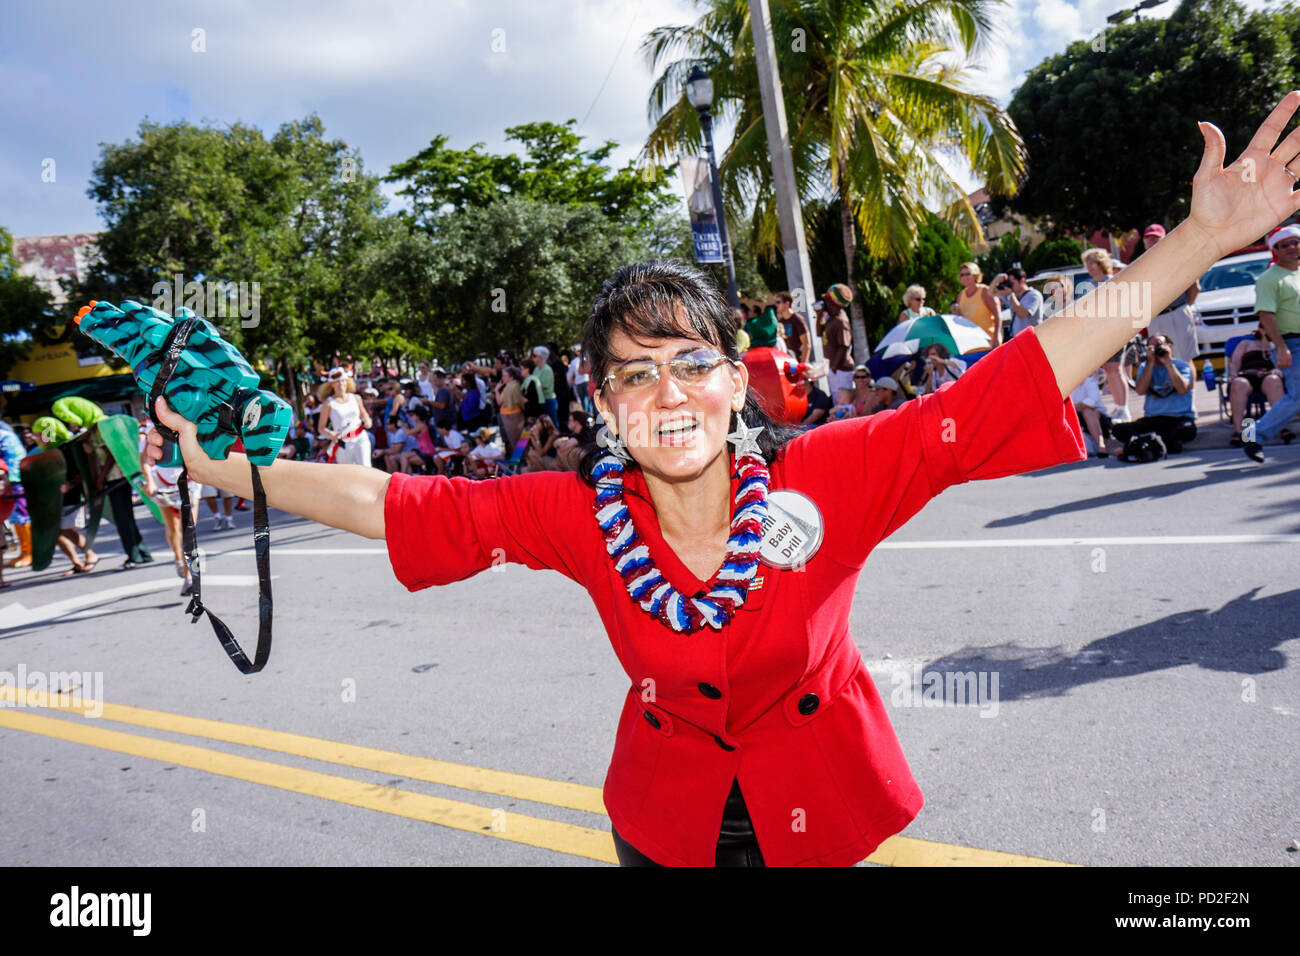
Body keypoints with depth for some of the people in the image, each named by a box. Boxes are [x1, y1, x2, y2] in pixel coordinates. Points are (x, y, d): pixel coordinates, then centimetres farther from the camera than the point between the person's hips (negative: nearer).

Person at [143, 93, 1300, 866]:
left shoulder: (827, 478, -24)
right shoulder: (579, 514, -18)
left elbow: (1012, 386, -27)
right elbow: (394, 503, -12)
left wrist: (1201, 241, -30)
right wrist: (231, 473, -12)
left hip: (835, 808, -1)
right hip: (669, 817, 2)